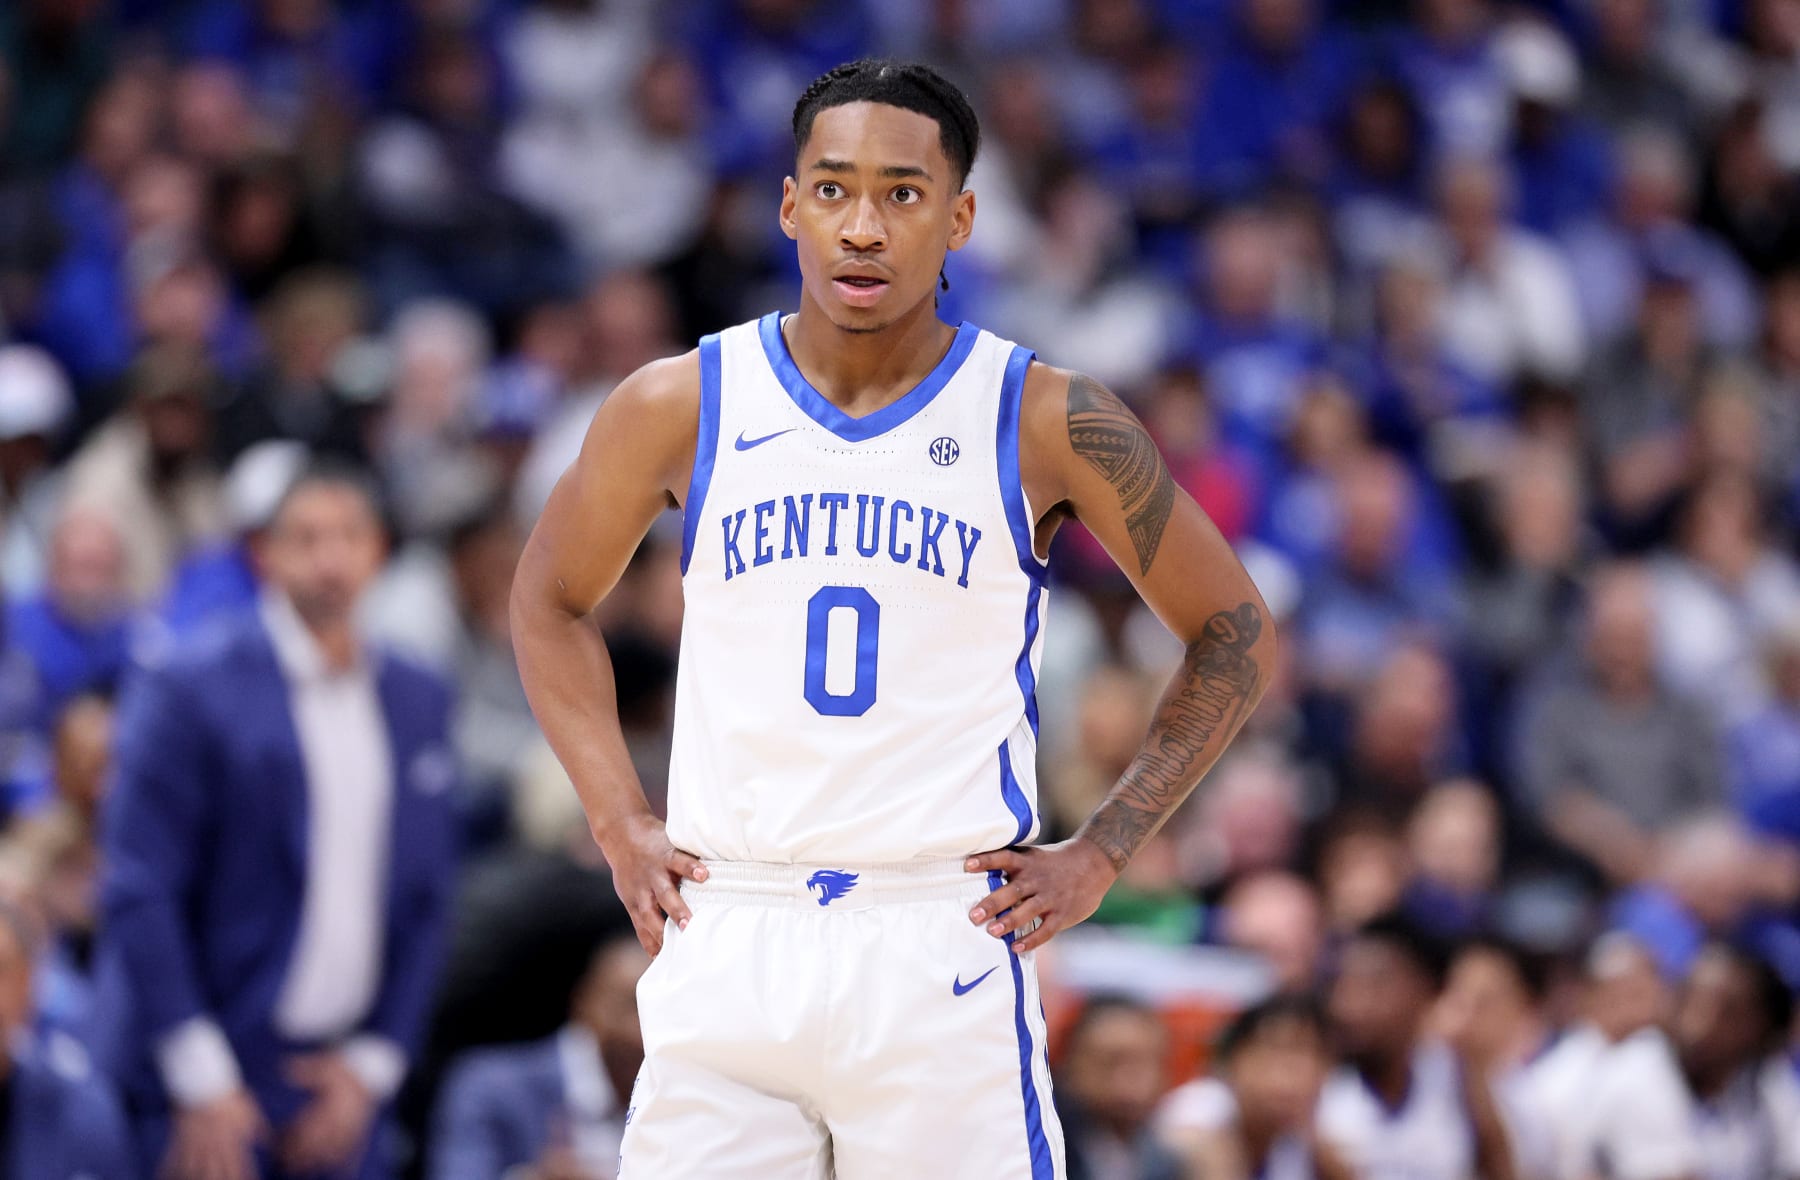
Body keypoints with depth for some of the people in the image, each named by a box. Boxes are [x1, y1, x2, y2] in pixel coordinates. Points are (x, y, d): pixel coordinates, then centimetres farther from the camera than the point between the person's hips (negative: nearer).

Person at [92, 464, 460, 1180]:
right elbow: (139, 896, -9)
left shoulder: (418, 703, 11)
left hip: (335, 1086, 5)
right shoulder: (188, 694, -5)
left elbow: (424, 900, 13)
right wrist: (201, 1082, -13)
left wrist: (373, 1063, 4)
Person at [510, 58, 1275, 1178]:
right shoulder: (680, 408, 4)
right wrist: (620, 824, 10)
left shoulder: (1047, 422, -1)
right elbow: (551, 598, 21)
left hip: (945, 948, -1)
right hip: (728, 946, 2)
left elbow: (1236, 632, 9)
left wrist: (1101, 853, 2)